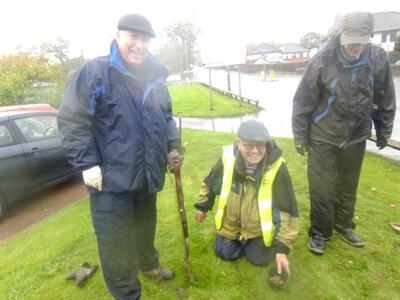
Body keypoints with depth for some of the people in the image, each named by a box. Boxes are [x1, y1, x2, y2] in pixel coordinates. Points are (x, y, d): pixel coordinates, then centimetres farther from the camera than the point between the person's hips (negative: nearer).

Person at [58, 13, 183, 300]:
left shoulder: (156, 78, 8)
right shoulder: (96, 72, -12)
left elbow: (167, 118, 20)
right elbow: (72, 119, -12)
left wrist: (173, 146, 8)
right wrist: (87, 163, -16)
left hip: (147, 175, 6)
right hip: (112, 178, -6)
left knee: (146, 228, 27)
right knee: (116, 243, 6)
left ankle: (149, 264, 54)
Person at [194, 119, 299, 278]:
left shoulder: (276, 168, -32)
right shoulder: (228, 158, -24)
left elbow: (286, 211, -25)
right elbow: (210, 183, -2)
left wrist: (282, 247, -26)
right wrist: (202, 207, 10)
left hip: (260, 228, -2)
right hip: (231, 222, 3)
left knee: (260, 259, 4)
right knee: (224, 253, 13)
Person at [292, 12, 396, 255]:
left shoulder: (378, 58, -8)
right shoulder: (323, 61, -17)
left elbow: (385, 98, 6)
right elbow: (303, 101, -10)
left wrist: (384, 130, 11)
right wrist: (300, 135, -6)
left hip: (356, 137, 3)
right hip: (323, 137, -3)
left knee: (349, 186, 17)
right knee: (322, 188, 1)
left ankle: (344, 224, 39)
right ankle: (320, 232, 22)